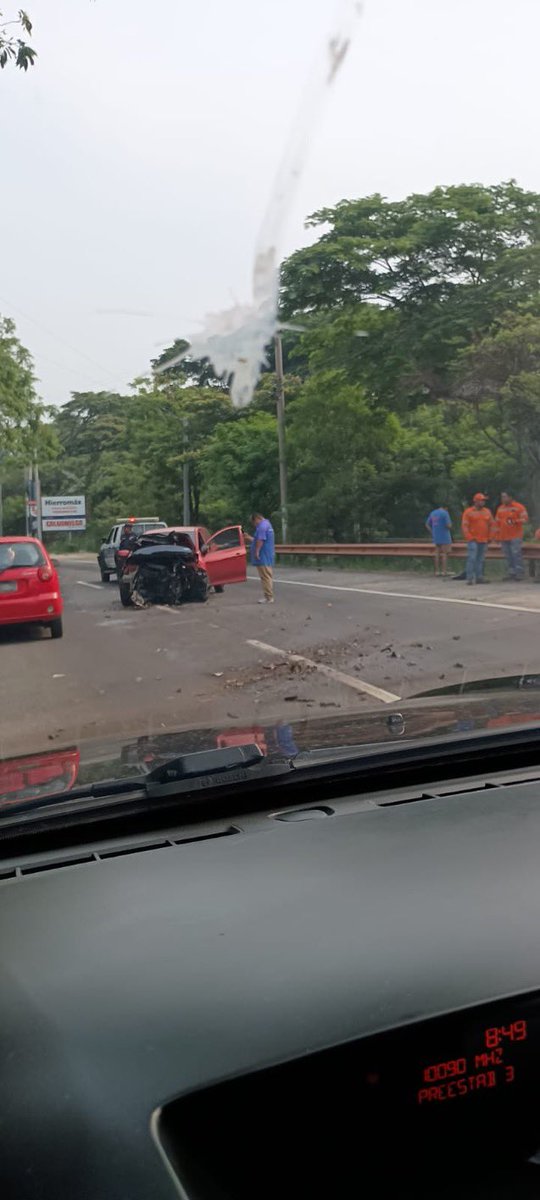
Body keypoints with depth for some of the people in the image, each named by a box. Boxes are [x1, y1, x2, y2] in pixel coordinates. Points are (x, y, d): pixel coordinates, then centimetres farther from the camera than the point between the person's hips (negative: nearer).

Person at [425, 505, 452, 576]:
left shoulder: (432, 513, 11)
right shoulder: (445, 513, -11)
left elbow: (427, 525, 14)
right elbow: (448, 525, -18)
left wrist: (432, 533, 14)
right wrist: (450, 526, 4)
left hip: (436, 537, 6)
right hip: (444, 537, -6)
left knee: (437, 553, 10)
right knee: (444, 554, -3)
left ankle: (437, 571, 9)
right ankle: (443, 571, -6)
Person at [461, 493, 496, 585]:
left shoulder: (487, 512, 13)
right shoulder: (468, 512, -1)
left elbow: (492, 525, 15)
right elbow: (464, 526, -5)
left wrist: (490, 537, 6)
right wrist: (469, 538, -12)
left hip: (484, 541, 5)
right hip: (473, 540, -5)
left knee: (480, 559, 7)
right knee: (471, 559, -11)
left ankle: (479, 577, 12)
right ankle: (469, 578, -10)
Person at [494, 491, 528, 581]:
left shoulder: (518, 507, -2)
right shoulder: (500, 508, 15)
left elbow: (525, 518, -6)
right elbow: (497, 522, 19)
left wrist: (514, 521, -19)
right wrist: (497, 536, 15)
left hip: (515, 536, -5)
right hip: (504, 537, 5)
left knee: (516, 554, -10)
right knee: (508, 556, 5)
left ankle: (519, 572, -5)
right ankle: (511, 572, 11)